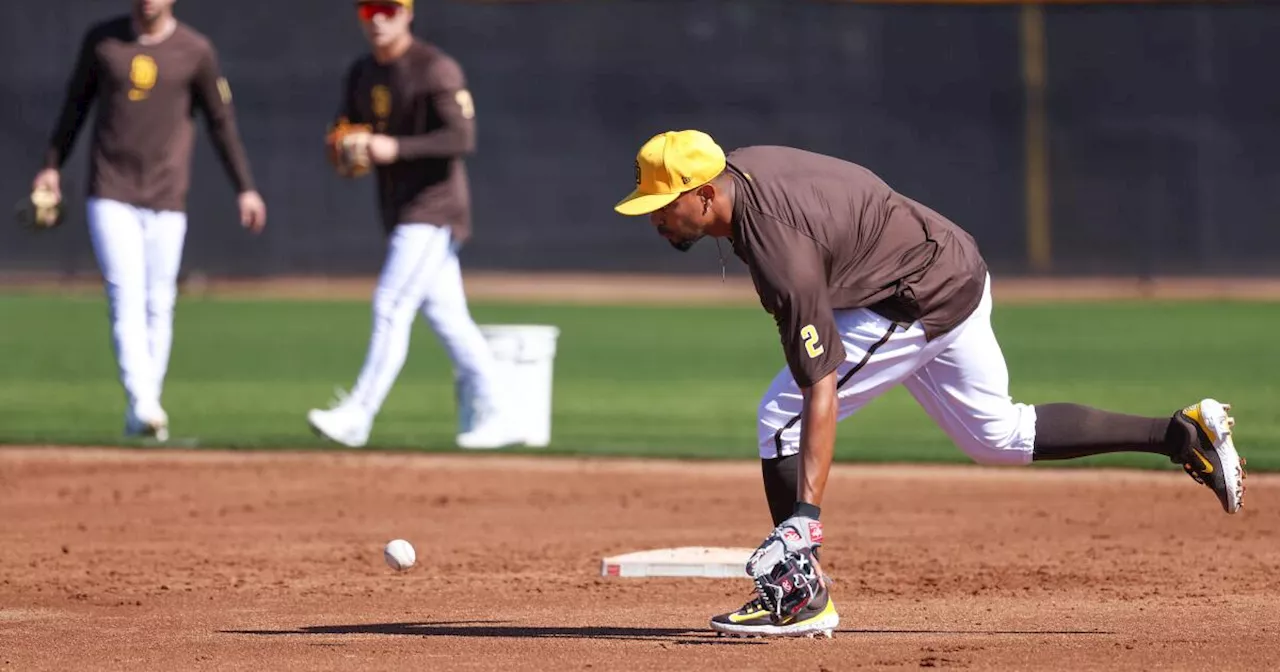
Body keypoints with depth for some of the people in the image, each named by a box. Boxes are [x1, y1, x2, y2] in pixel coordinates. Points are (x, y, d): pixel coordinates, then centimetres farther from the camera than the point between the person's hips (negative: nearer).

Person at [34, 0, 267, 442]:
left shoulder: (196, 51, 1)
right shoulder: (102, 40, 4)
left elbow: (221, 122, 5)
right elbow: (76, 103, 14)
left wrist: (245, 188, 2)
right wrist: (52, 165, 9)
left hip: (166, 199, 0)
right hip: (110, 194, 0)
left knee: (158, 305, 2)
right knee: (127, 298, -12)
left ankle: (142, 416, 11)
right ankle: (142, 405, -21)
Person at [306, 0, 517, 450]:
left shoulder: (436, 70, -12)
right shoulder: (362, 74, 13)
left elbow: (463, 138, -20)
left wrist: (396, 148, -27)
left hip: (434, 207, -8)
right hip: (400, 211, 8)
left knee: (391, 306, -14)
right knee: (447, 316, 9)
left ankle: (356, 417, -17)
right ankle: (490, 418, 14)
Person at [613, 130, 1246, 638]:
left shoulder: (781, 251, -32)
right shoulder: (738, 168, -7)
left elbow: (823, 391, -34)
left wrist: (806, 514, -36)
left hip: (924, 303, -10)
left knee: (782, 417, -12)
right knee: (997, 436, 19)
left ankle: (800, 596, -9)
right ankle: (1181, 433, 19)